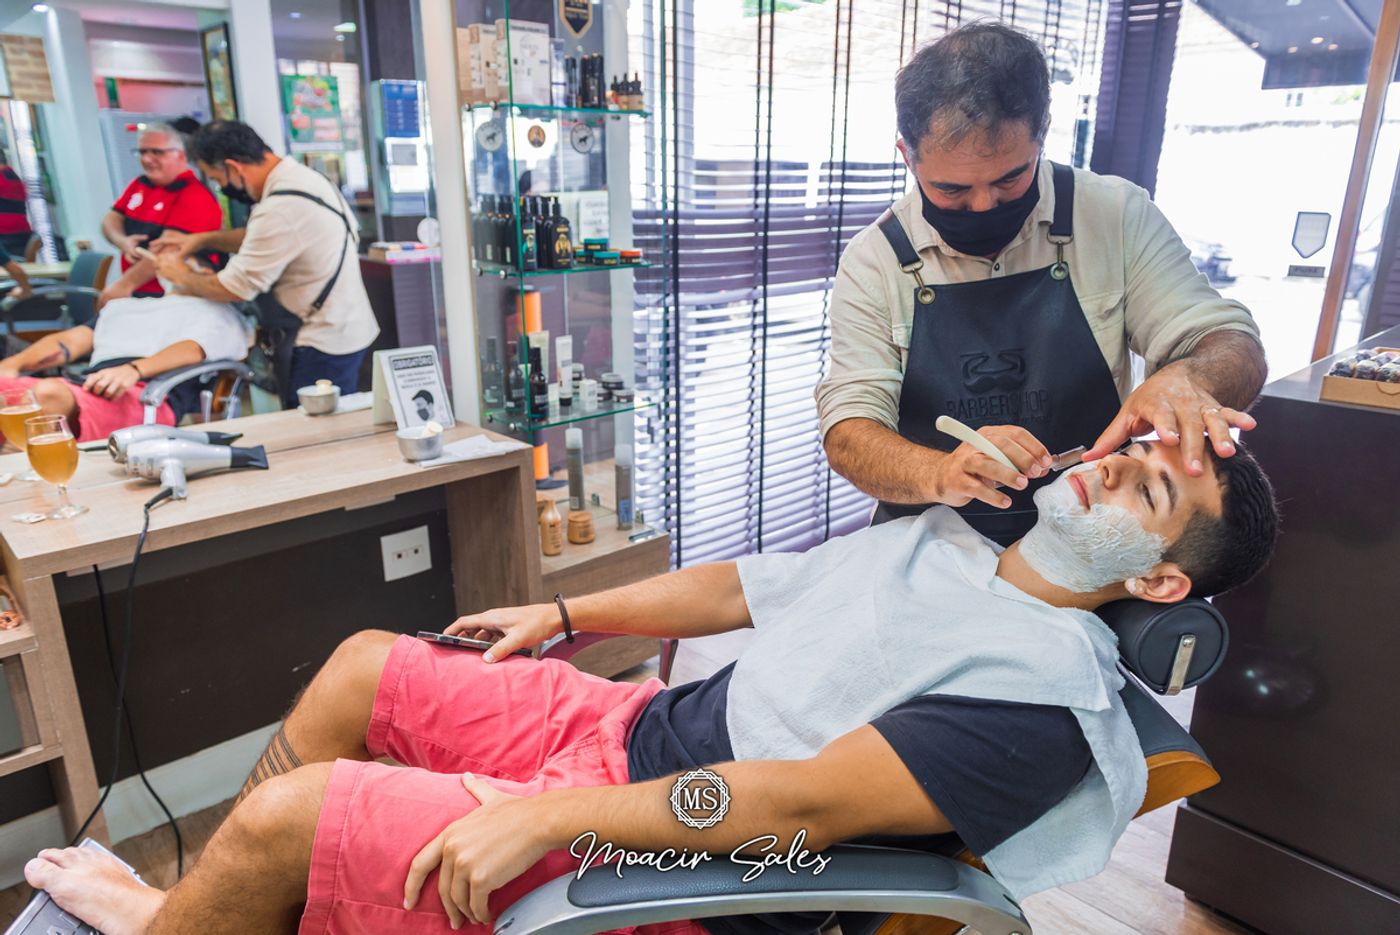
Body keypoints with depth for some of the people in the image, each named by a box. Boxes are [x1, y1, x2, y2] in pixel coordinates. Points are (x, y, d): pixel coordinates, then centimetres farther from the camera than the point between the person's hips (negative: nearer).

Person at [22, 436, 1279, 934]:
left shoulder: (1049, 689, -18)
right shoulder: (934, 540, 8)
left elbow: (811, 800, -25)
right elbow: (741, 587, 11)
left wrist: (545, 816, -25)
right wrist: (561, 613, 12)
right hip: (641, 724, 8)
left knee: (279, 819, -12)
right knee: (364, 667, 10)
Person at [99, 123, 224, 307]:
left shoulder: (195, 197, -13)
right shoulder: (139, 184, 13)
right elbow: (111, 219, 17)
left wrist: (124, 284, -23)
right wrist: (123, 242, -8)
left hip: (172, 299, -7)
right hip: (136, 291, 7)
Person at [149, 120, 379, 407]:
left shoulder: (280, 209, -23)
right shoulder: (301, 174, 5)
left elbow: (233, 289, -14)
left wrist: (181, 275, 4)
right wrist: (203, 240, 15)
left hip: (327, 342, -9)